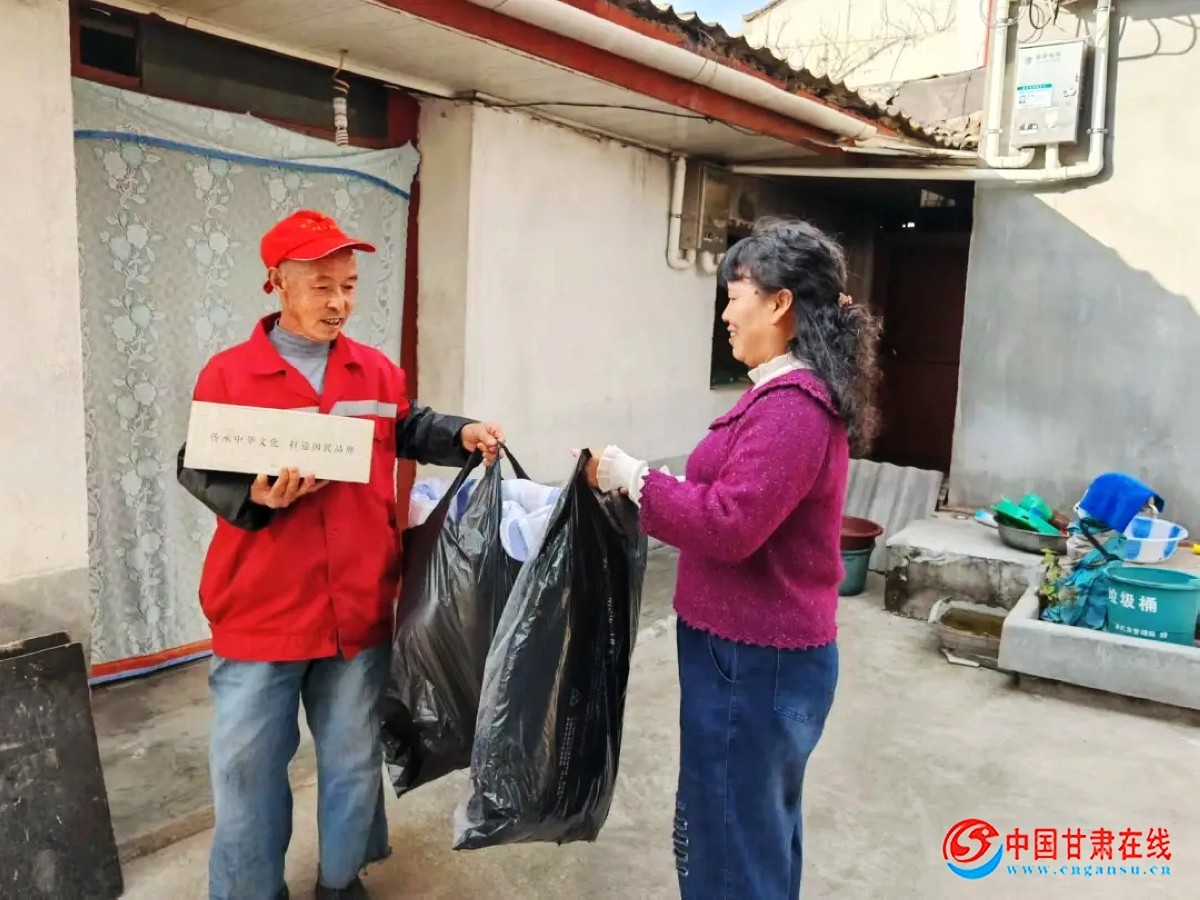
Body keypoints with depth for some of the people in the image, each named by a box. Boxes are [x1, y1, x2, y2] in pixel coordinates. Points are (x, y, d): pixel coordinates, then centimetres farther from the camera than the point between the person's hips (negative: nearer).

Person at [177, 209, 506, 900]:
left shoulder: (377, 371, 3)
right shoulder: (229, 374, -5)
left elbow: (406, 429, 16)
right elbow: (198, 469, -5)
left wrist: (461, 436, -1)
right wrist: (255, 497, -23)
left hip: (359, 608, 3)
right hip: (261, 610, -2)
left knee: (353, 755, 18)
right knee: (249, 764, 10)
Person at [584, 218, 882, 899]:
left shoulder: (791, 406, -22)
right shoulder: (795, 395, 11)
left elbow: (728, 526, -27)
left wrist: (635, 479, -16)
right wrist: (646, 485, 5)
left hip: (752, 659, -10)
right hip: (768, 651, 10)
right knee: (761, 834, 24)